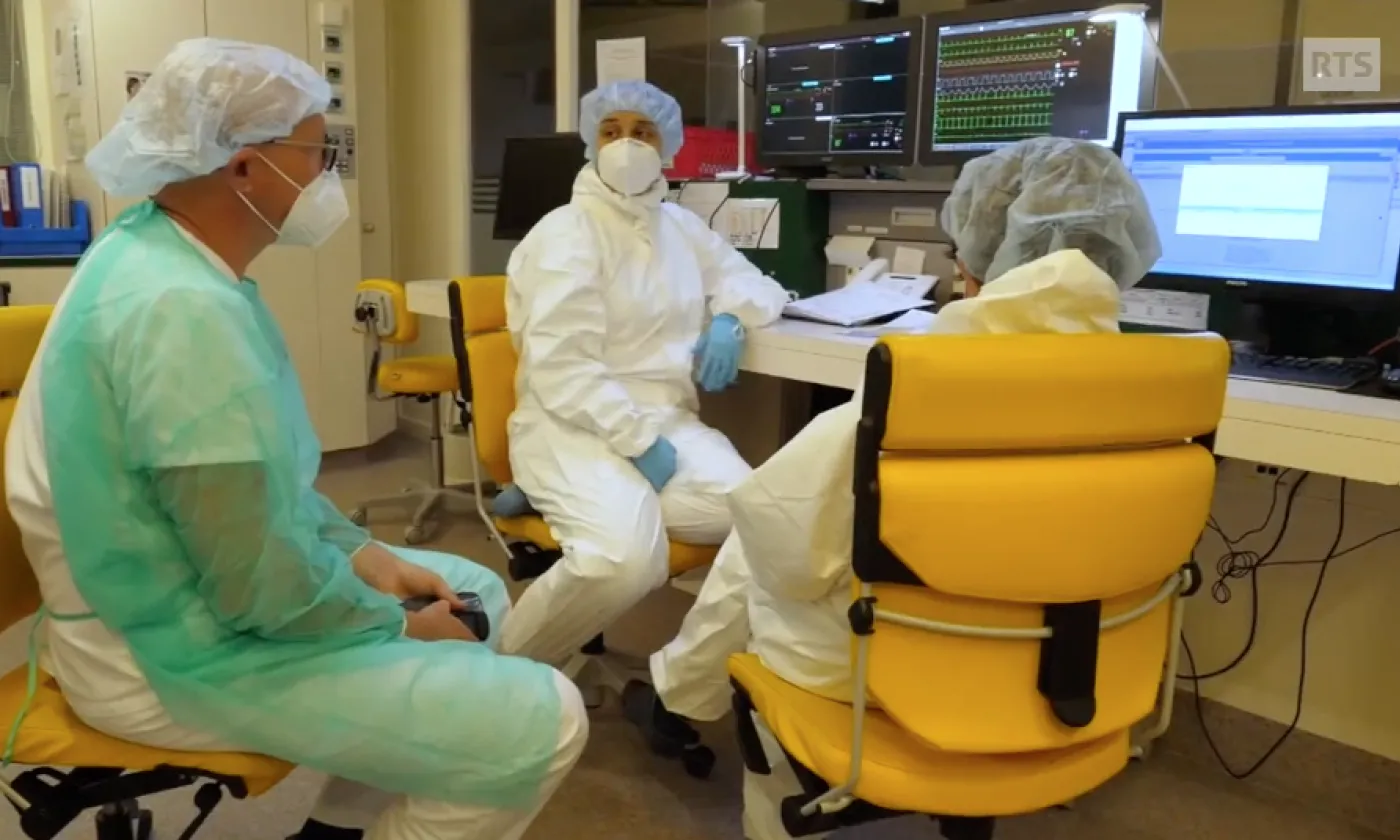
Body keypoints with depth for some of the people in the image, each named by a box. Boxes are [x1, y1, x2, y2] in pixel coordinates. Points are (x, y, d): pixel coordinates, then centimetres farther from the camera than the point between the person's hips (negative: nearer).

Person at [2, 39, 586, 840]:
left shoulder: (157, 250, 5)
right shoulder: (184, 307, -28)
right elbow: (264, 589, -27)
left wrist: (364, 554, 5)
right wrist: (399, 625, -10)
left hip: (190, 591, 10)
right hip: (181, 652, -10)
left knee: (476, 593, 18)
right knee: (543, 722, -14)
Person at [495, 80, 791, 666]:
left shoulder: (681, 226, 18)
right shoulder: (566, 233, -4)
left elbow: (753, 282, 28)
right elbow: (562, 367, -14)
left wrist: (728, 317, 5)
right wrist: (637, 442, -21)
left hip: (667, 421, 6)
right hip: (575, 428, -5)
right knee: (627, 556, -34)